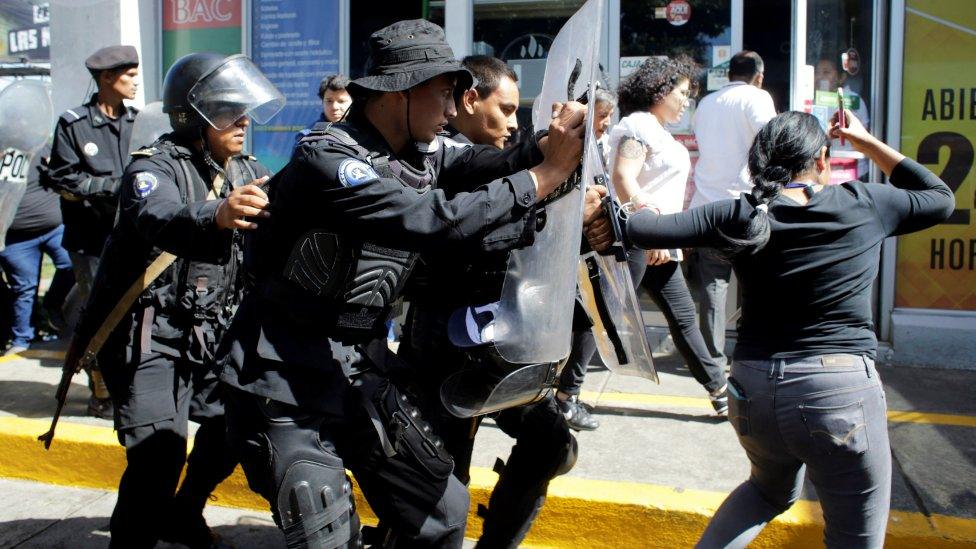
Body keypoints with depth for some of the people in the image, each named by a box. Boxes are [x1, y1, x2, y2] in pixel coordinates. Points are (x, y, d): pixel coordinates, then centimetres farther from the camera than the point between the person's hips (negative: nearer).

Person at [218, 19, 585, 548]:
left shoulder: (422, 149, 2)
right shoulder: (326, 159, -23)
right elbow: (440, 221, -31)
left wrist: (549, 148, -25)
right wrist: (546, 173, -26)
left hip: (362, 371, 8)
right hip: (286, 385, -7)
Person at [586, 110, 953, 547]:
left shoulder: (739, 216, -1)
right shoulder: (863, 205, 0)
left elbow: (649, 229, -8)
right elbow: (941, 198, 19)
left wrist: (607, 225, 12)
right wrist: (866, 141, 21)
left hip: (753, 389, 3)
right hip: (840, 392, -3)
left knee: (771, 491, 34)